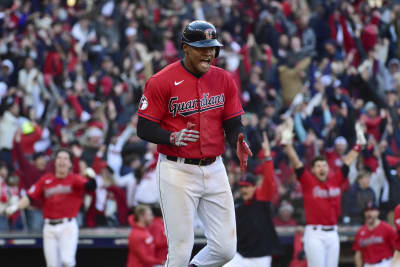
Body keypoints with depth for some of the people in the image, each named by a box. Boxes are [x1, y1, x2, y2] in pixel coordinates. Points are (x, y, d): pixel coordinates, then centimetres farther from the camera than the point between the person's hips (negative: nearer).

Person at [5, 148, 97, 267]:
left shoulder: (75, 179, 2)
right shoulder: (45, 180, 8)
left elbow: (90, 186, -17)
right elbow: (30, 198, 4)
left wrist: (91, 177, -39)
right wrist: (15, 207, -13)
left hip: (68, 226, -3)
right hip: (49, 227, 3)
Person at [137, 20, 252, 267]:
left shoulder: (224, 80, 7)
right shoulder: (161, 81, -8)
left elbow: (233, 123, 9)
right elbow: (145, 128, -7)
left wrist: (239, 142, -13)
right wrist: (173, 138, -26)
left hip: (214, 169, 5)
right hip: (177, 171, -5)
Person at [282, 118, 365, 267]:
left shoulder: (336, 181, 10)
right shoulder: (308, 182, 0)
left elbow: (348, 161, 17)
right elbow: (296, 163, -9)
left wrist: (359, 143, 20)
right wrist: (287, 143, -20)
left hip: (332, 233, 5)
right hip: (314, 233, -5)